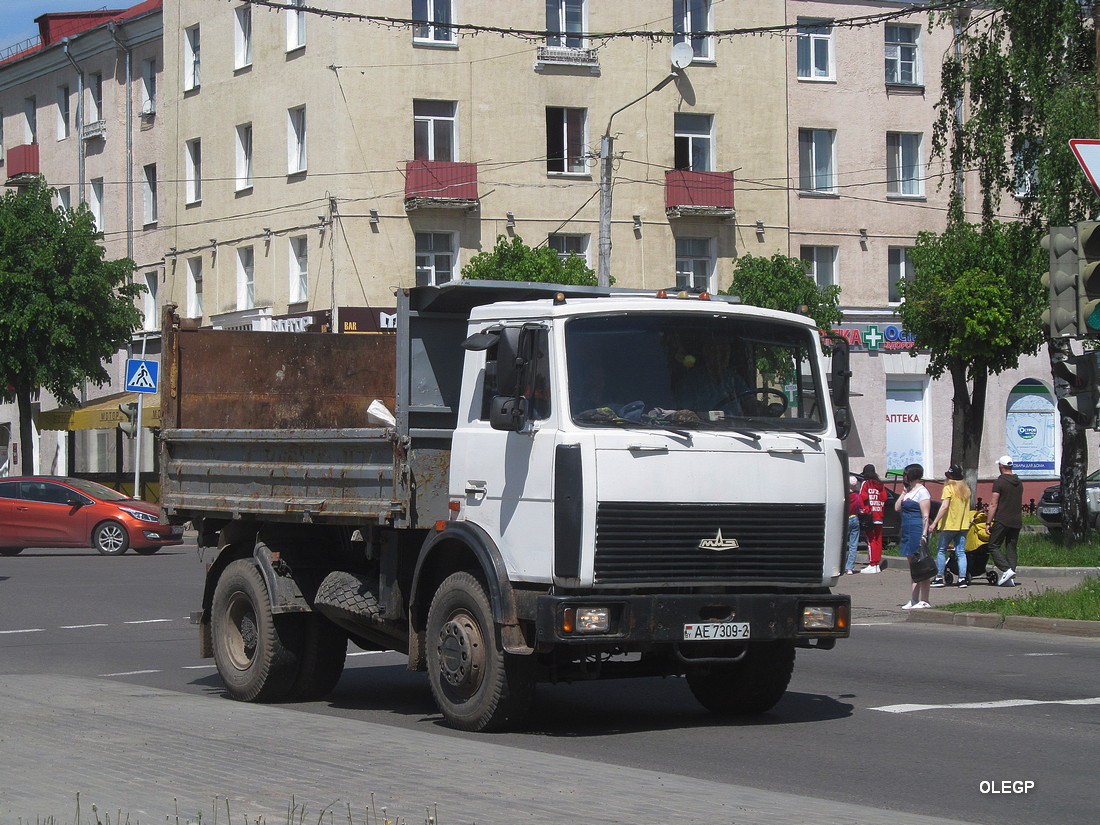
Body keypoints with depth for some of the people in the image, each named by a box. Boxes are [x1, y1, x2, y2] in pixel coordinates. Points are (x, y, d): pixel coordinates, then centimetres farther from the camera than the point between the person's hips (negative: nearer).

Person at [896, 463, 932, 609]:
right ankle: (914, 600, 15)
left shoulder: (922, 492, -10)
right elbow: (897, 508, 17)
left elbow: (925, 516, -15)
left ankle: (924, 601, -7)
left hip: (917, 531, -10)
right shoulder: (909, 491, 18)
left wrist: (924, 535, -22)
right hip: (908, 532, 10)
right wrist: (904, 492, 11)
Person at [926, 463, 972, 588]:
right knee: (961, 552, 6)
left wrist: (934, 523, -19)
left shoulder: (949, 488, -11)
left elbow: (944, 507, -19)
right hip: (963, 525, 6)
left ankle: (939, 578, 5)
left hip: (949, 525, -6)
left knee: (941, 551, 6)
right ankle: (962, 578, -1)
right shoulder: (966, 489, 10)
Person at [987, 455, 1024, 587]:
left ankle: (1007, 570, -17)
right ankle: (1011, 579, 2)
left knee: (993, 546, 1)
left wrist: (989, 523, -9)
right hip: (1017, 521, 7)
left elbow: (993, 504, -12)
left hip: (1002, 520, -7)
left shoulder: (999, 482, -9)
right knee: (1011, 548, 9)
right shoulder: (1019, 482, 13)